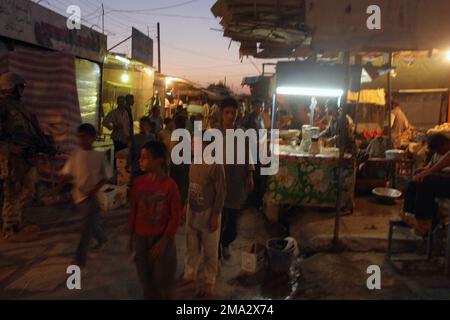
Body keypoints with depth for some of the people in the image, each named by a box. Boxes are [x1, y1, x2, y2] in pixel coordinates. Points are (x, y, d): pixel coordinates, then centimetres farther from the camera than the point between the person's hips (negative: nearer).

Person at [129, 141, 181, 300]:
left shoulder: (170, 185, -16)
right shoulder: (138, 182, -3)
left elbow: (176, 216, -11)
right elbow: (133, 210, 6)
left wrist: (164, 241, -13)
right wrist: (132, 235, 9)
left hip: (161, 239, -4)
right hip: (141, 238, 4)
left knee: (163, 279, 10)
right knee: (145, 277, 16)